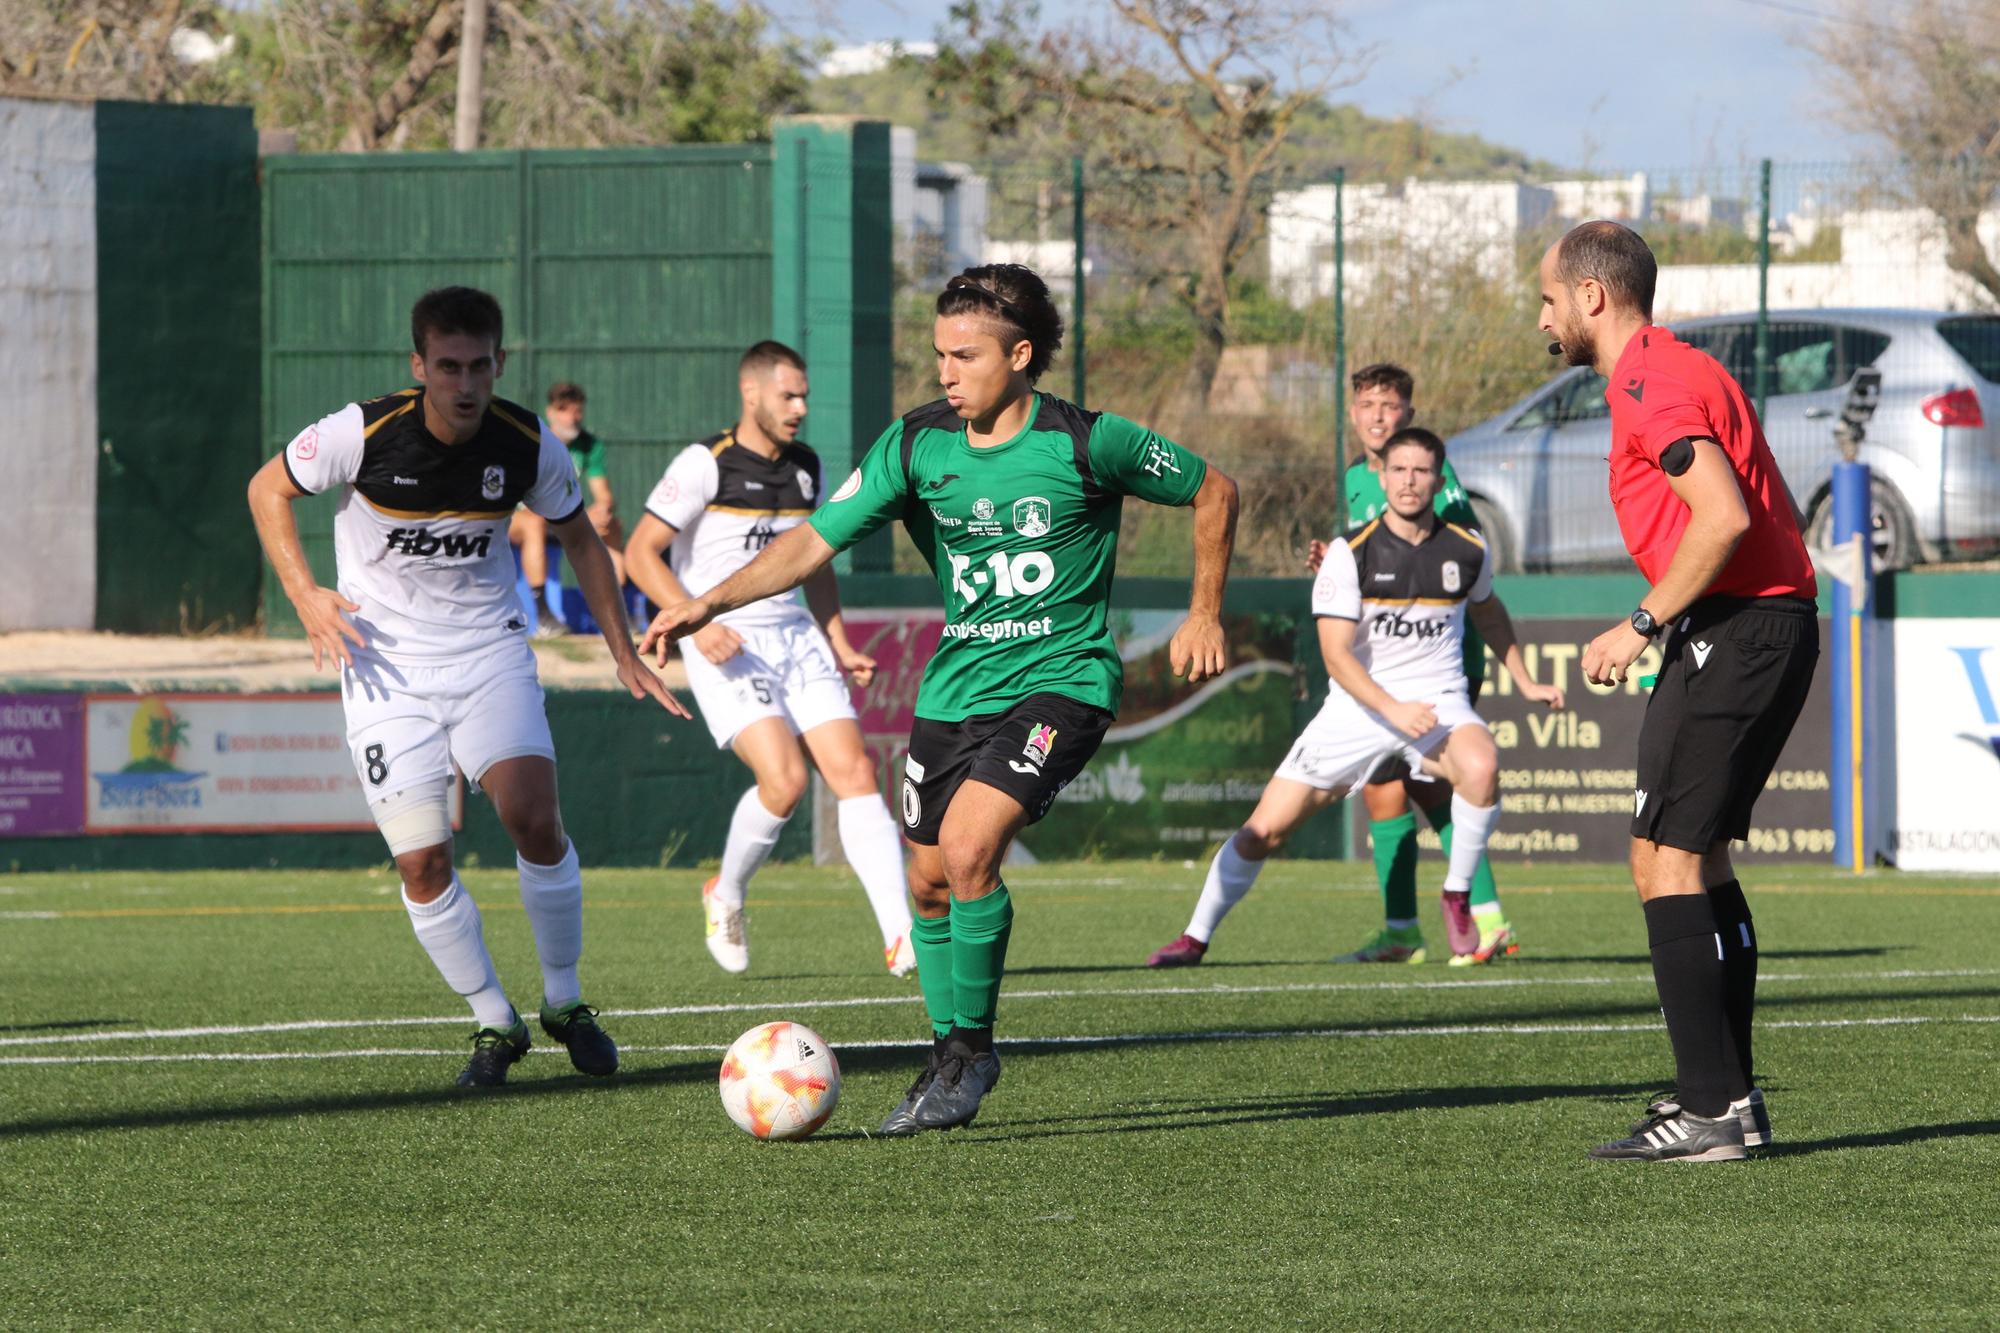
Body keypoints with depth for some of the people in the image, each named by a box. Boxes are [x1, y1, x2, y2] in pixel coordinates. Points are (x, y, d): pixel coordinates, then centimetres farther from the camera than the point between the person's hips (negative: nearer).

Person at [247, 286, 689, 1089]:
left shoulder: (527, 445, -10)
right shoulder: (365, 433, -17)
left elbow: (579, 537, 9)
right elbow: (268, 489, 0)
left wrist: (623, 652, 7)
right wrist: (305, 596, -12)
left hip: (490, 651, 1)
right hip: (387, 662, -1)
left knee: (534, 819, -18)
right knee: (422, 863, -7)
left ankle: (564, 1002, 2)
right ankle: (494, 1022, 12)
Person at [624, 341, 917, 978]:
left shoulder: (805, 467, 13)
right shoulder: (706, 464, -8)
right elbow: (640, 554, -10)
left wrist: (839, 644, 15)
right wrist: (696, 621, -22)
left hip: (796, 636, 6)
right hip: (725, 645, -6)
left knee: (854, 769, -9)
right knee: (785, 778, -22)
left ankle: (901, 940, -14)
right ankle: (726, 895, 6)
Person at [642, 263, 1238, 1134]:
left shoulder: (1088, 443, -12)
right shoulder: (917, 444, -2)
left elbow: (1213, 491, 3)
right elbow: (816, 539, -5)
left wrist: (1204, 613, 5)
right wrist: (711, 601, -17)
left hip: (1061, 679, -5)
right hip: (955, 687, 5)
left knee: (968, 847, -23)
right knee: (929, 880, 8)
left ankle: (972, 1048, -6)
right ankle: (950, 1059, 30)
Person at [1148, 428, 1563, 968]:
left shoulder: (1468, 550, 1)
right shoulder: (1351, 553, -9)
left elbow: (1489, 614, 25)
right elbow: (1336, 654, -14)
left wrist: (1526, 682, 27)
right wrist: (1392, 708, -26)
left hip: (1438, 701, 1)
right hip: (1357, 707, -1)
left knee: (1481, 767, -35)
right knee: (1262, 832, -3)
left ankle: (1458, 901, -14)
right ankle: (1197, 935, 19)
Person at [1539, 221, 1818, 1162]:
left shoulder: (1656, 384, -12)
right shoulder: (1667, 373, 21)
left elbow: (1725, 516, -25)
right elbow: (1764, 512, 22)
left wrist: (1643, 625, -17)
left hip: (1734, 629, -11)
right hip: (1769, 627, 11)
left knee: (1665, 860, -11)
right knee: (1699, 861, 16)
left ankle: (1711, 1110, -13)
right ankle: (1726, 1095, 18)